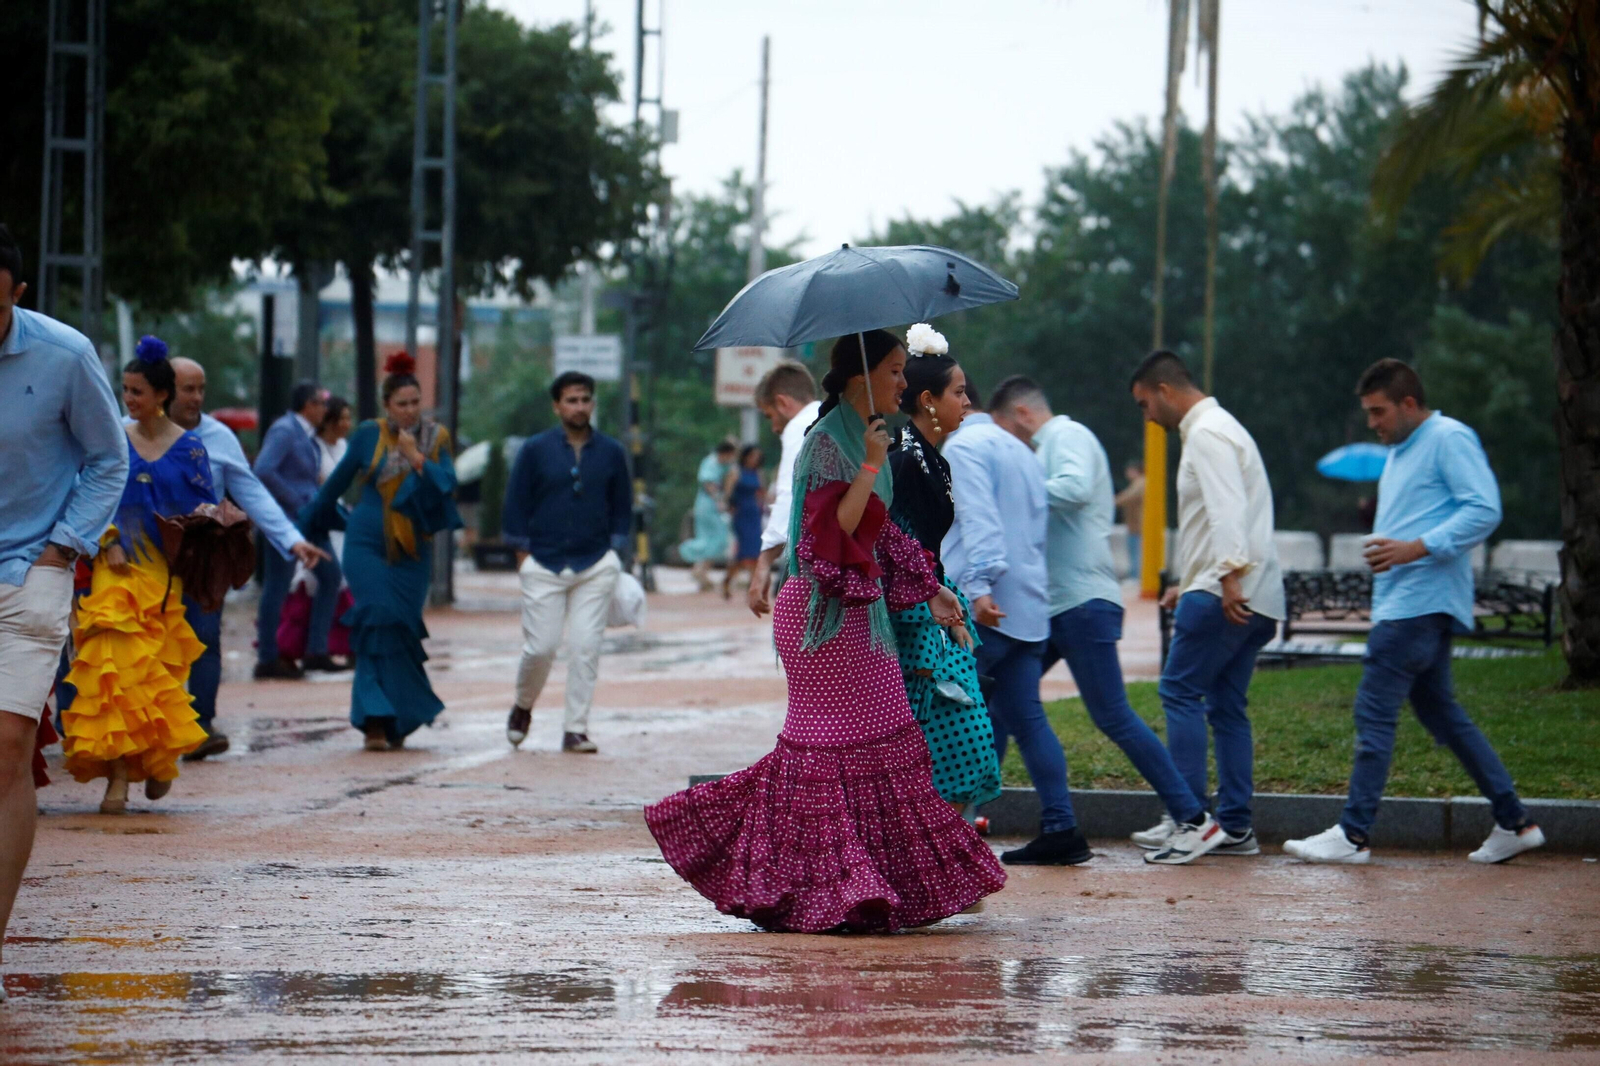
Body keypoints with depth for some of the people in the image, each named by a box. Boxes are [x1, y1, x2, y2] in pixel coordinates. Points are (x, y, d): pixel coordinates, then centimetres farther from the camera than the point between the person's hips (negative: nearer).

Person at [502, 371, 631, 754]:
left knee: (586, 647, -5)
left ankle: (575, 729, 0)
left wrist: (614, 550, 5)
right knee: (540, 647, -5)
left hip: (595, 567, 1)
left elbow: (622, 506, 15)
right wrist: (523, 554, -1)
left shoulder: (611, 452, 8)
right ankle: (522, 708, 22)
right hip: (544, 565, -1)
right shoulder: (535, 449, 2)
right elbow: (516, 504, 4)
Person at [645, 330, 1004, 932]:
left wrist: (930, 590, 18)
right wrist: (871, 465, -24)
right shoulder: (829, 442, -13)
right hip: (826, 609, -9)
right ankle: (832, 889, -4)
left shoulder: (864, 439, 15)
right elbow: (834, 527, -22)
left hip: (860, 606, 9)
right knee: (837, 745, -7)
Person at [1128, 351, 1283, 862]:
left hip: (1226, 594, -10)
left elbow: (1227, 509, -22)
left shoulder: (1207, 434, -8)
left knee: (1180, 691, -9)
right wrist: (1189, 584, 31)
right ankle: (1235, 824, 9)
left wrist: (1229, 576, -31)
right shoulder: (1221, 429, 25)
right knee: (1227, 705, 10)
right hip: (1254, 598, 10)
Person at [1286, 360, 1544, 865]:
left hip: (1422, 601, -11)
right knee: (1440, 711, 12)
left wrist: (1417, 548, -24)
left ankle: (1353, 835, -10)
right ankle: (1513, 822, 15)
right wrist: (1383, 549, 14)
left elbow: (1484, 510, -18)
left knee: (1374, 711, -11)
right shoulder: (1399, 453, 22)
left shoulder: (1449, 439, -9)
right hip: (1401, 602, 11)